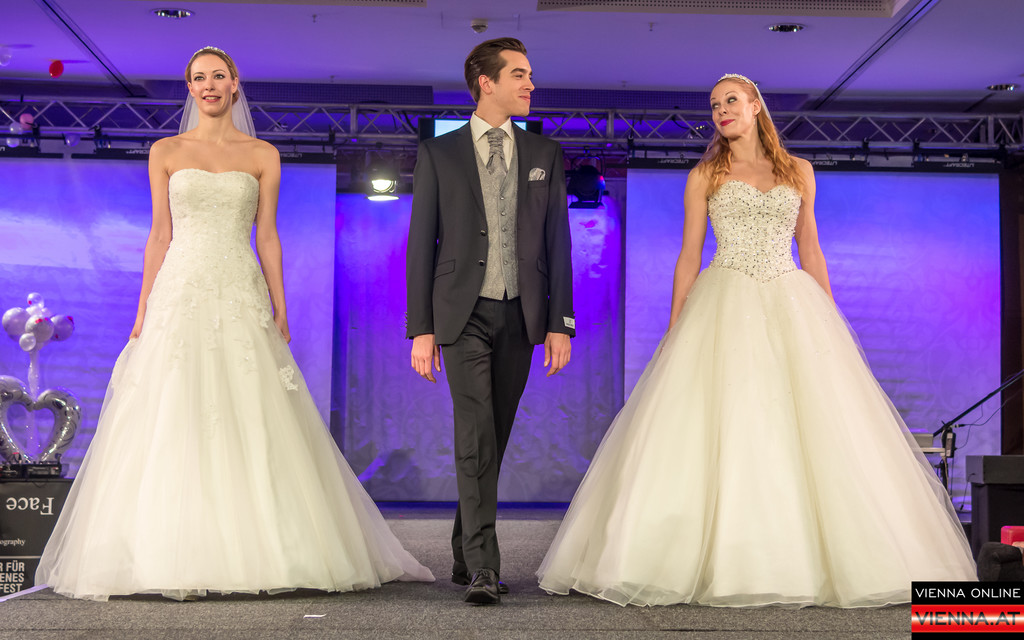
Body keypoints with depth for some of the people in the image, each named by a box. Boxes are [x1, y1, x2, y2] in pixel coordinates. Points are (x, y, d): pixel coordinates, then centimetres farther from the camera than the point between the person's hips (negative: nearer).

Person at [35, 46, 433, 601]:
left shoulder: (263, 156, 9)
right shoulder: (166, 152, 9)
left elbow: (267, 237, 8)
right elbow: (159, 235, 8)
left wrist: (280, 308, 1)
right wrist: (143, 309, 2)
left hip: (242, 300, 0)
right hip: (180, 295, 0)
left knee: (251, 427, -3)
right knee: (174, 425, -5)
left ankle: (257, 553, 4)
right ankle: (176, 560, 0)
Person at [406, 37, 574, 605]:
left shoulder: (545, 154, 10)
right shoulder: (439, 154, 3)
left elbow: (558, 243, 8)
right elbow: (421, 244, 2)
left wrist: (561, 324, 1)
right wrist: (420, 329, -4)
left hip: (520, 315, 3)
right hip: (463, 313, -3)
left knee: (494, 439, 10)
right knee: (476, 436, -14)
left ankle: (465, 554, 25)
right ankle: (482, 567, -15)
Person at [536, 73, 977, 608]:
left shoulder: (799, 172, 14)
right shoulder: (705, 176, 10)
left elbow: (810, 250, 16)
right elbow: (689, 255, 7)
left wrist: (829, 319, 8)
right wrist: (675, 328, -1)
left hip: (792, 305, 2)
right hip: (725, 306, -2)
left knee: (813, 433, -5)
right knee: (719, 430, -11)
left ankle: (821, 559, 4)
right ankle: (724, 564, -6)